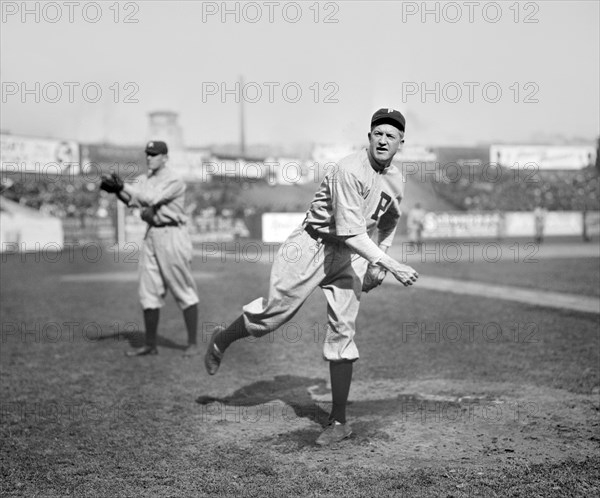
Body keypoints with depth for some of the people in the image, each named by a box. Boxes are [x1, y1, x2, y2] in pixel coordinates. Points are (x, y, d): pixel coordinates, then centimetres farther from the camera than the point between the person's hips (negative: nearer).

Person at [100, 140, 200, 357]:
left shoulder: (174, 181, -10)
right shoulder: (143, 180, 13)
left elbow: (152, 198, -23)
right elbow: (133, 201, -1)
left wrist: (123, 186, -23)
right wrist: (117, 190, -20)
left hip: (172, 235, -8)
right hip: (151, 235, 8)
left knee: (184, 292, -2)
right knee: (148, 292, 7)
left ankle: (192, 344, 5)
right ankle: (150, 345, 14)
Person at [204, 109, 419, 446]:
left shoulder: (396, 180, 4)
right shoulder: (350, 171, -22)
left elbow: (389, 223, 22)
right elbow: (352, 233, -28)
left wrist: (377, 264, 12)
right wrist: (393, 266, -29)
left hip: (352, 256, 5)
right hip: (315, 244, -5)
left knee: (342, 331, -1)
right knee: (273, 311, -6)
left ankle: (339, 421, 5)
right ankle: (222, 341, 26)